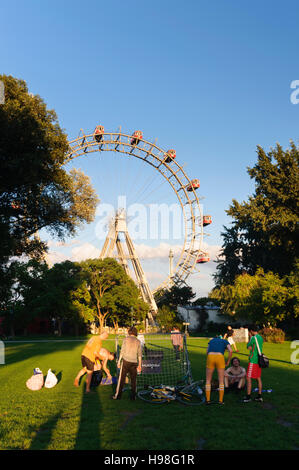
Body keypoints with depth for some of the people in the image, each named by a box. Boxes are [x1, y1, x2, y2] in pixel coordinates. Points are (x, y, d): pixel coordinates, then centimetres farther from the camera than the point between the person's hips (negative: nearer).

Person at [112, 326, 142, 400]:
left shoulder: (126, 339, 0)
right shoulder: (138, 341, 7)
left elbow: (122, 351, -4)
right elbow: (139, 354, 5)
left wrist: (119, 361, 1)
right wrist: (139, 365, 10)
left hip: (126, 361, -2)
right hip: (134, 362, 2)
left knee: (121, 379, 4)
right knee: (133, 380, 10)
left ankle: (118, 395, 8)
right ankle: (133, 396, 12)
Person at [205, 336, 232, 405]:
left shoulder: (211, 340, 32)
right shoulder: (225, 341, 24)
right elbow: (230, 351, 4)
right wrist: (228, 361, 14)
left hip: (210, 357, 1)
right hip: (220, 358, -1)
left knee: (208, 380, 15)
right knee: (221, 381, 13)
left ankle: (208, 400, 13)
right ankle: (220, 400, 12)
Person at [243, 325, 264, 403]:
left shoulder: (253, 338, -15)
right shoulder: (260, 338, 11)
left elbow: (249, 347, -4)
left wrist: (250, 337, 0)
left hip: (253, 361, -9)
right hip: (259, 360, 9)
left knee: (249, 378, -4)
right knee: (258, 378, 13)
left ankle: (248, 396, -4)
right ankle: (259, 396, 16)